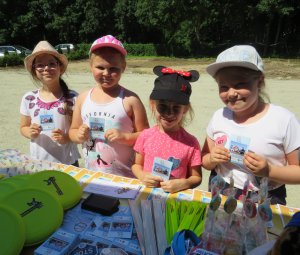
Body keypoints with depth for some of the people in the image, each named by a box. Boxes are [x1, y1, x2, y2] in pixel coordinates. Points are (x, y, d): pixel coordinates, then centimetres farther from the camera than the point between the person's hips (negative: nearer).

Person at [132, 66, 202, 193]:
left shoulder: (190, 143, -7)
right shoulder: (146, 136, -2)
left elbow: (196, 177, 1)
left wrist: (182, 184, -16)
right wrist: (143, 176, -9)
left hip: (176, 197, 1)